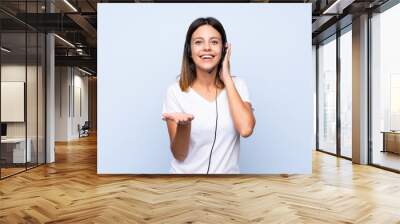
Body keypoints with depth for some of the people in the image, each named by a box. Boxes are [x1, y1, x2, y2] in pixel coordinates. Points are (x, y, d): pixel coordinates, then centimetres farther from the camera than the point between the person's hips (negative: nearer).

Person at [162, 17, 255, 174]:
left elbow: (246, 129, -21)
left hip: (227, 171, 1)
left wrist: (227, 78, -14)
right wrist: (183, 125, -30)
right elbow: (179, 155, -10)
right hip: (187, 172, -1)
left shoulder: (237, 85, -4)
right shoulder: (175, 91, -9)